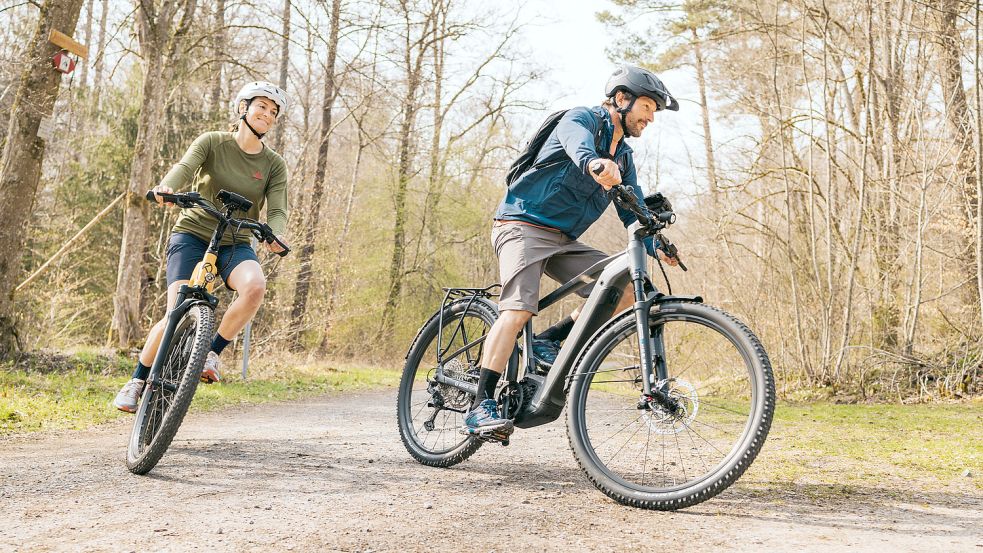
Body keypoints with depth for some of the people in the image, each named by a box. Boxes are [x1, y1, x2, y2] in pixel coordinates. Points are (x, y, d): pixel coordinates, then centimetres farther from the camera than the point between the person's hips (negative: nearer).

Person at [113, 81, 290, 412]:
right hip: (192, 235, -2)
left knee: (255, 285, -32)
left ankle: (212, 352, -11)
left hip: (236, 244, 2)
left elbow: (277, 211, -8)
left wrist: (275, 236, -32)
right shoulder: (212, 143, -3)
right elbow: (184, 167, -21)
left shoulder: (274, 165, 2)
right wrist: (166, 188, -45)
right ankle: (138, 380, 6)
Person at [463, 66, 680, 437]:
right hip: (523, 225, -7)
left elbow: (634, 211, 13)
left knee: (626, 288, -9)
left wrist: (657, 248, -5)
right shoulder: (582, 118, -6)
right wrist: (593, 162, -55)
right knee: (519, 309, -26)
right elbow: (576, 141, -31)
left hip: (563, 240, 8)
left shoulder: (624, 157, 18)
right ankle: (480, 408, -27)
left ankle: (549, 341, 0)